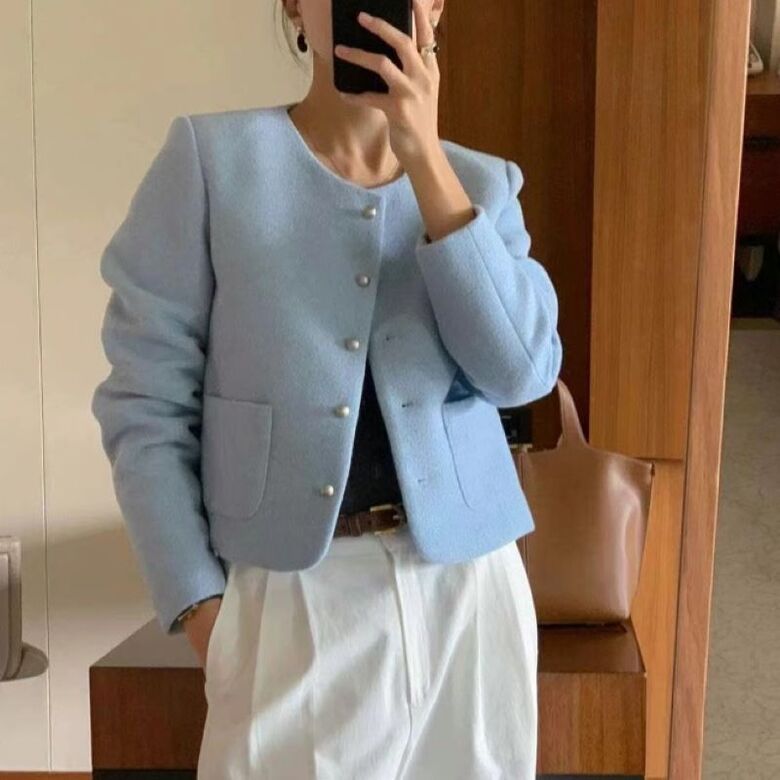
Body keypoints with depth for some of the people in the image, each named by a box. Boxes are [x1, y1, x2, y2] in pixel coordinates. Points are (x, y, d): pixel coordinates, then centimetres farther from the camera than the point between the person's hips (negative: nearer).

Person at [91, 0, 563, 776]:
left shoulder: (483, 183, 6)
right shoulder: (212, 156, -4)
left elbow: (522, 371, -10)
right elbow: (147, 398, -4)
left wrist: (425, 157, -13)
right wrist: (200, 607, -9)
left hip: (467, 585, 3)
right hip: (295, 597, -3)